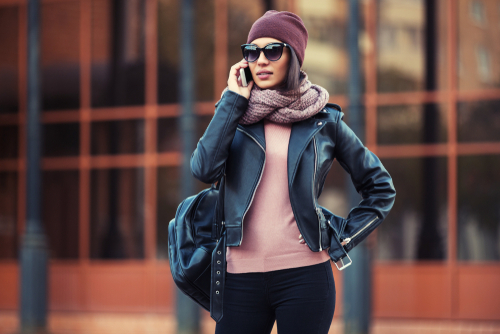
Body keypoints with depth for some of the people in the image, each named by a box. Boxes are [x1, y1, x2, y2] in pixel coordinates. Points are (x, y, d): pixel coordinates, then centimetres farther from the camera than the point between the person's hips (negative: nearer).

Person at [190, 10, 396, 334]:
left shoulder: (324, 121, 6)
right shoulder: (236, 114, 9)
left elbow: (380, 188, 14)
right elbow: (205, 169, -10)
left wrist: (343, 238, 3)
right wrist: (234, 100, -6)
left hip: (304, 276, -1)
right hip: (243, 279, 1)